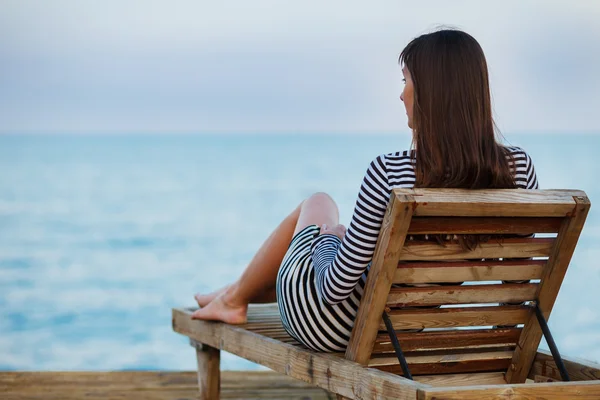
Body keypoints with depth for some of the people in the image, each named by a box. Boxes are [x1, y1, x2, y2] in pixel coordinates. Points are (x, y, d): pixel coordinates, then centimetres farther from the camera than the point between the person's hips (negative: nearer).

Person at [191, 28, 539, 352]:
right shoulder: (520, 167, -16)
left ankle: (237, 297, 50)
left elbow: (337, 287, -24)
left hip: (330, 327, -5)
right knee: (337, 231, 34)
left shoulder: (389, 172, -31)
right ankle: (239, 295, 57)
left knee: (318, 204, 28)